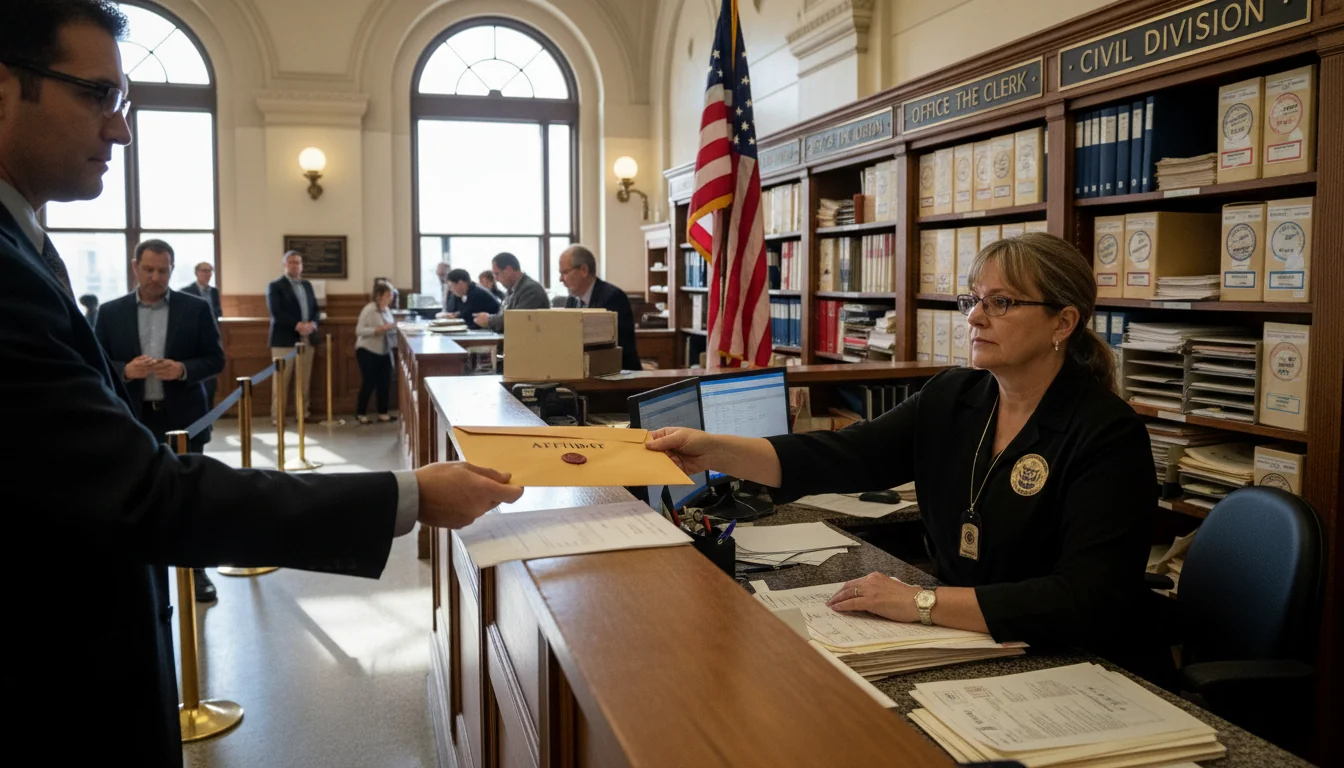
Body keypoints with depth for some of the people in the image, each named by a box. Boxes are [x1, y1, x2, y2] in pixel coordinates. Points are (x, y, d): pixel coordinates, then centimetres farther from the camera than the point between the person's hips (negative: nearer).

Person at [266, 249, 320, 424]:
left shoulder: (307, 285, 17)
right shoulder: (275, 286, -1)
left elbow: (315, 309, 13)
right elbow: (276, 312, -13)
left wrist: (312, 324, -8)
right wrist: (298, 325, -21)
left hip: (307, 338, 5)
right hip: (284, 339, -5)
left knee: (304, 380, 7)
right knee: (281, 380, -3)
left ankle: (304, 413, 13)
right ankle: (277, 416, 1)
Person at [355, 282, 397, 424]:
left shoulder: (386, 310, 8)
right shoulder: (369, 309, -16)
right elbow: (359, 331, -20)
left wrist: (392, 328, -2)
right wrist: (379, 329, -27)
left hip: (383, 352, 7)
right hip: (367, 352, -7)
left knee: (384, 382, 7)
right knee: (369, 383, -1)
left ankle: (382, 413, 18)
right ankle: (360, 413, 15)